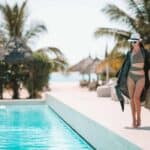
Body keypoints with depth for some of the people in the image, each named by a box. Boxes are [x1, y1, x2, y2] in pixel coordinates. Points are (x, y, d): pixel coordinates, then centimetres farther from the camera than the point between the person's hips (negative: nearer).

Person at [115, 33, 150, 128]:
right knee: (132, 98, 1)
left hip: (141, 77, -3)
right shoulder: (129, 53, 5)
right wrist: (121, 78, 9)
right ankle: (134, 120, 9)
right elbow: (126, 66, 11)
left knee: (136, 98, -16)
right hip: (131, 76, 3)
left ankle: (139, 117, 3)